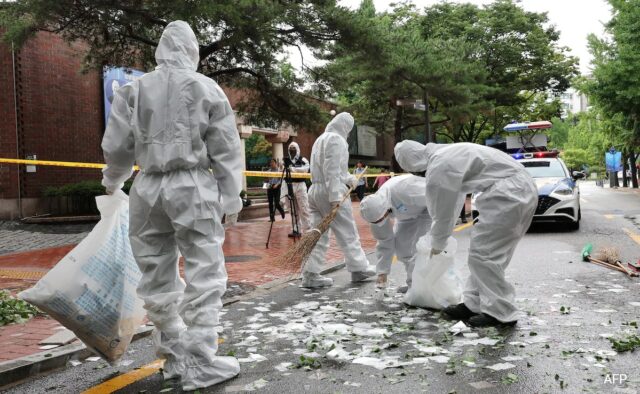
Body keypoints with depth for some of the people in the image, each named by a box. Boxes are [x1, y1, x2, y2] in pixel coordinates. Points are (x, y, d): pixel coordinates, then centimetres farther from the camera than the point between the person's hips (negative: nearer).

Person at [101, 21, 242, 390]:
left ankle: (175, 356, 24)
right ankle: (200, 364, 2)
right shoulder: (207, 88, 1)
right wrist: (231, 197, 5)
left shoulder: (134, 90, 7)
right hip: (193, 187, -3)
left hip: (149, 190, 3)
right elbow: (226, 149, -1)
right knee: (205, 276, 2)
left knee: (158, 278, 13)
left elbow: (117, 146, 8)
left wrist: (113, 181, 27)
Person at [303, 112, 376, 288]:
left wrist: (349, 178, 24)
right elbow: (332, 170, -18)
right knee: (347, 232, 3)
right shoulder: (336, 139, -10)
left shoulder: (321, 139, 21)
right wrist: (335, 196, -21)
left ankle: (311, 274, 4)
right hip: (331, 191, -9)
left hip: (315, 189, 9)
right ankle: (358, 268, 14)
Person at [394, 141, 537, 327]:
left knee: (483, 252, -5)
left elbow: (442, 211, -3)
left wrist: (437, 244, 14)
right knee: (482, 251, 13)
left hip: (509, 193, -10)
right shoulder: (445, 153, 17)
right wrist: (439, 237, 36)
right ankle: (474, 304, 19)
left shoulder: (438, 168, -14)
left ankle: (500, 313, 2)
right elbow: (451, 202, 28)